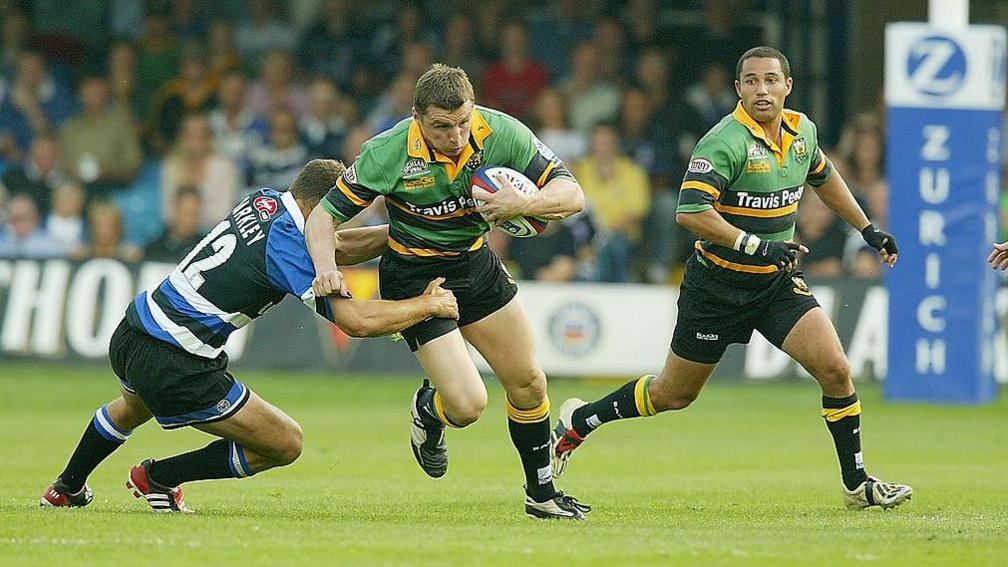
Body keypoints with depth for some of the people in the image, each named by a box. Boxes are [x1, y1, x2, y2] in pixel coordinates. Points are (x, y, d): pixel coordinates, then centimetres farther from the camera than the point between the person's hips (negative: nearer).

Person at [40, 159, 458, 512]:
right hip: (176, 369, -9)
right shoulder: (287, 244, -18)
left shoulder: (263, 201, 6)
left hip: (129, 337, 9)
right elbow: (358, 321, -22)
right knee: (286, 444, 1)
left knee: (133, 407, 43)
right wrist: (426, 305, -9)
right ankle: (158, 478, 12)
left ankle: (66, 488, 62)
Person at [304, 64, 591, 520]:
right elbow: (325, 216, -18)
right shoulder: (387, 153, -25)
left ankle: (541, 494, 27)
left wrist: (524, 204, -37)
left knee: (528, 383, 7)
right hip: (414, 277, -4)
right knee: (467, 405, -13)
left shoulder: (501, 133, -19)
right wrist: (326, 268, -38)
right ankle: (427, 411, 24)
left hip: (476, 263, 4)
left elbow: (571, 195, -17)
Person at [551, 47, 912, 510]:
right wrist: (755, 246, -35)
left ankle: (856, 483, 3)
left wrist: (868, 230, 26)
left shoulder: (801, 130, 1)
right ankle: (577, 422, 31)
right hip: (720, 282, -5)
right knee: (673, 394, 8)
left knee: (835, 370, -11)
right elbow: (690, 211, -32)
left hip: (779, 281, 5)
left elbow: (822, 177, 24)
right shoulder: (726, 141, -22)